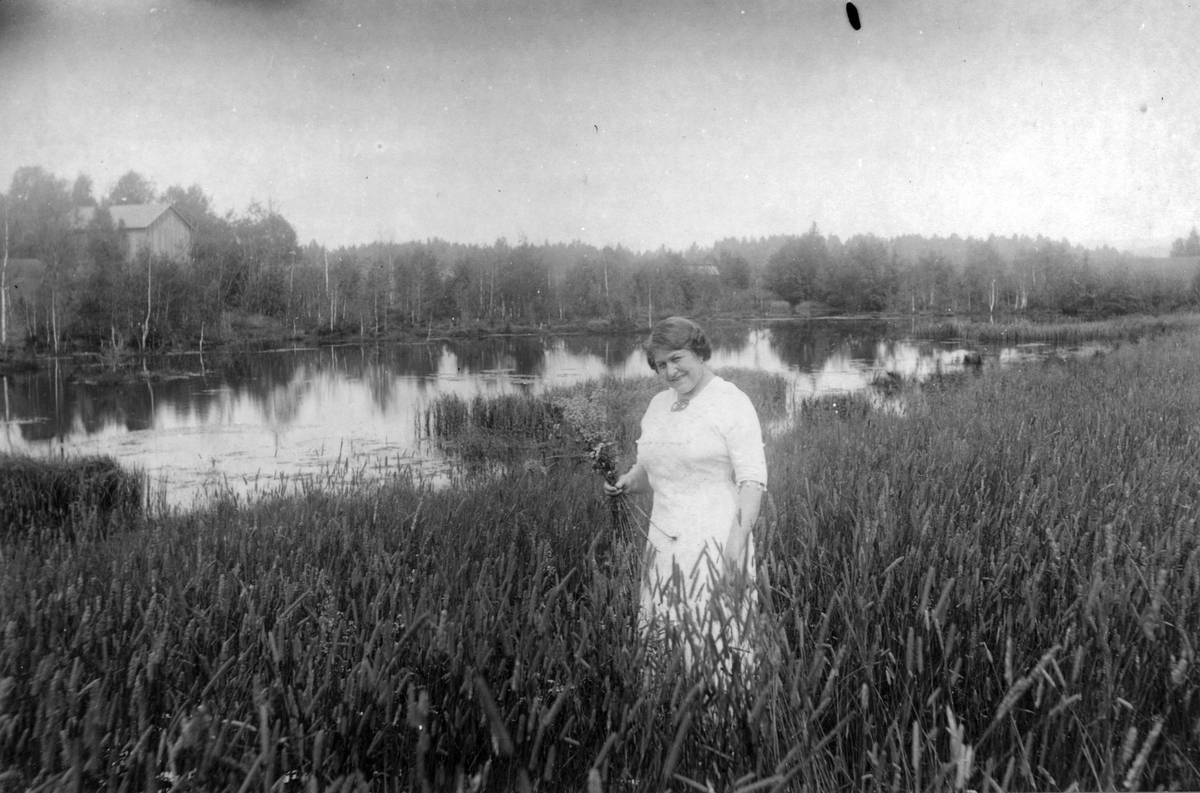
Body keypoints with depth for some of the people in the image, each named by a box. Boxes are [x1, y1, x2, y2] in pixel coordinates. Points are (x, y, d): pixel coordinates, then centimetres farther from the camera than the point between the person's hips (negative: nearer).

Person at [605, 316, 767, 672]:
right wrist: (627, 482, 3)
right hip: (663, 544, 6)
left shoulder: (732, 403, -5)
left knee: (715, 646, -6)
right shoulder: (658, 405, 15)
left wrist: (738, 539, -21)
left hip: (714, 542, -6)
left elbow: (752, 480, -11)